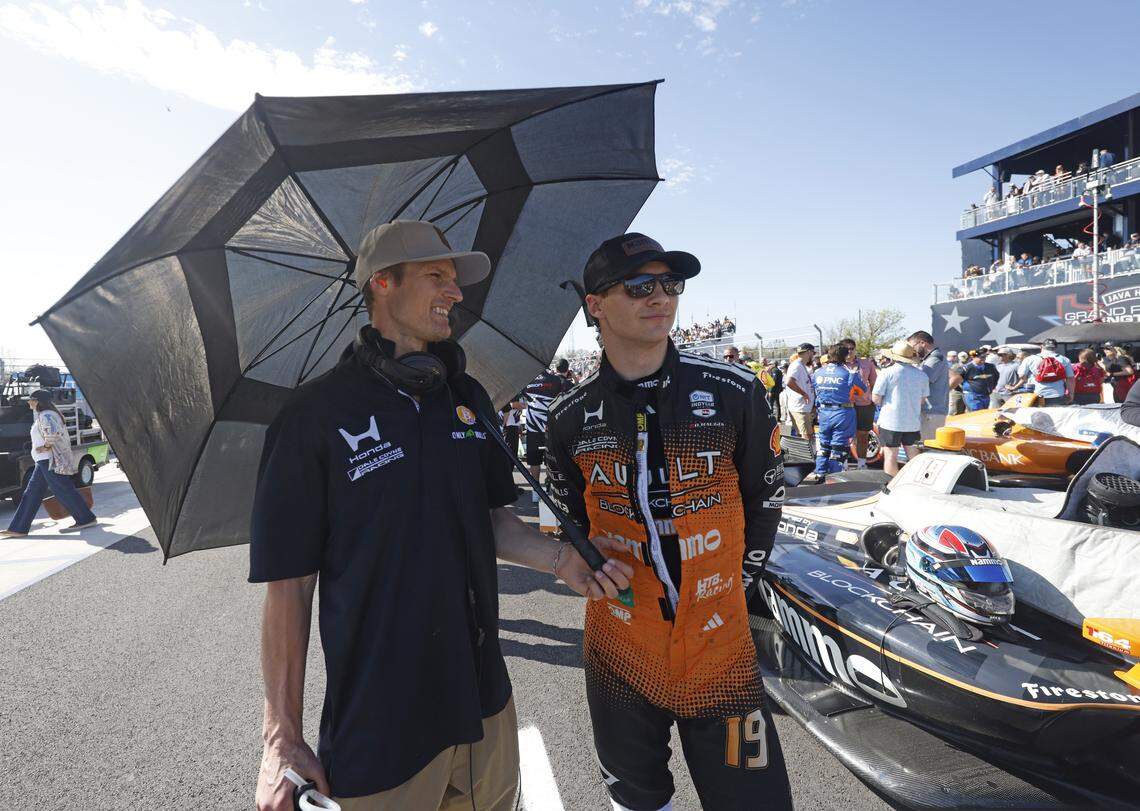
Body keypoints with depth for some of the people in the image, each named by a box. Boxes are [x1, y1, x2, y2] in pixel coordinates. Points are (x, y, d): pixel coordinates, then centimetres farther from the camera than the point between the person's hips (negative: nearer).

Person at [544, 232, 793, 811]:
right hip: (617, 651, 2)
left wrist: (735, 585, 5)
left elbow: (764, 498, 3)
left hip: (720, 647, -1)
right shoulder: (570, 417, -5)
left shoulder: (733, 392, -8)